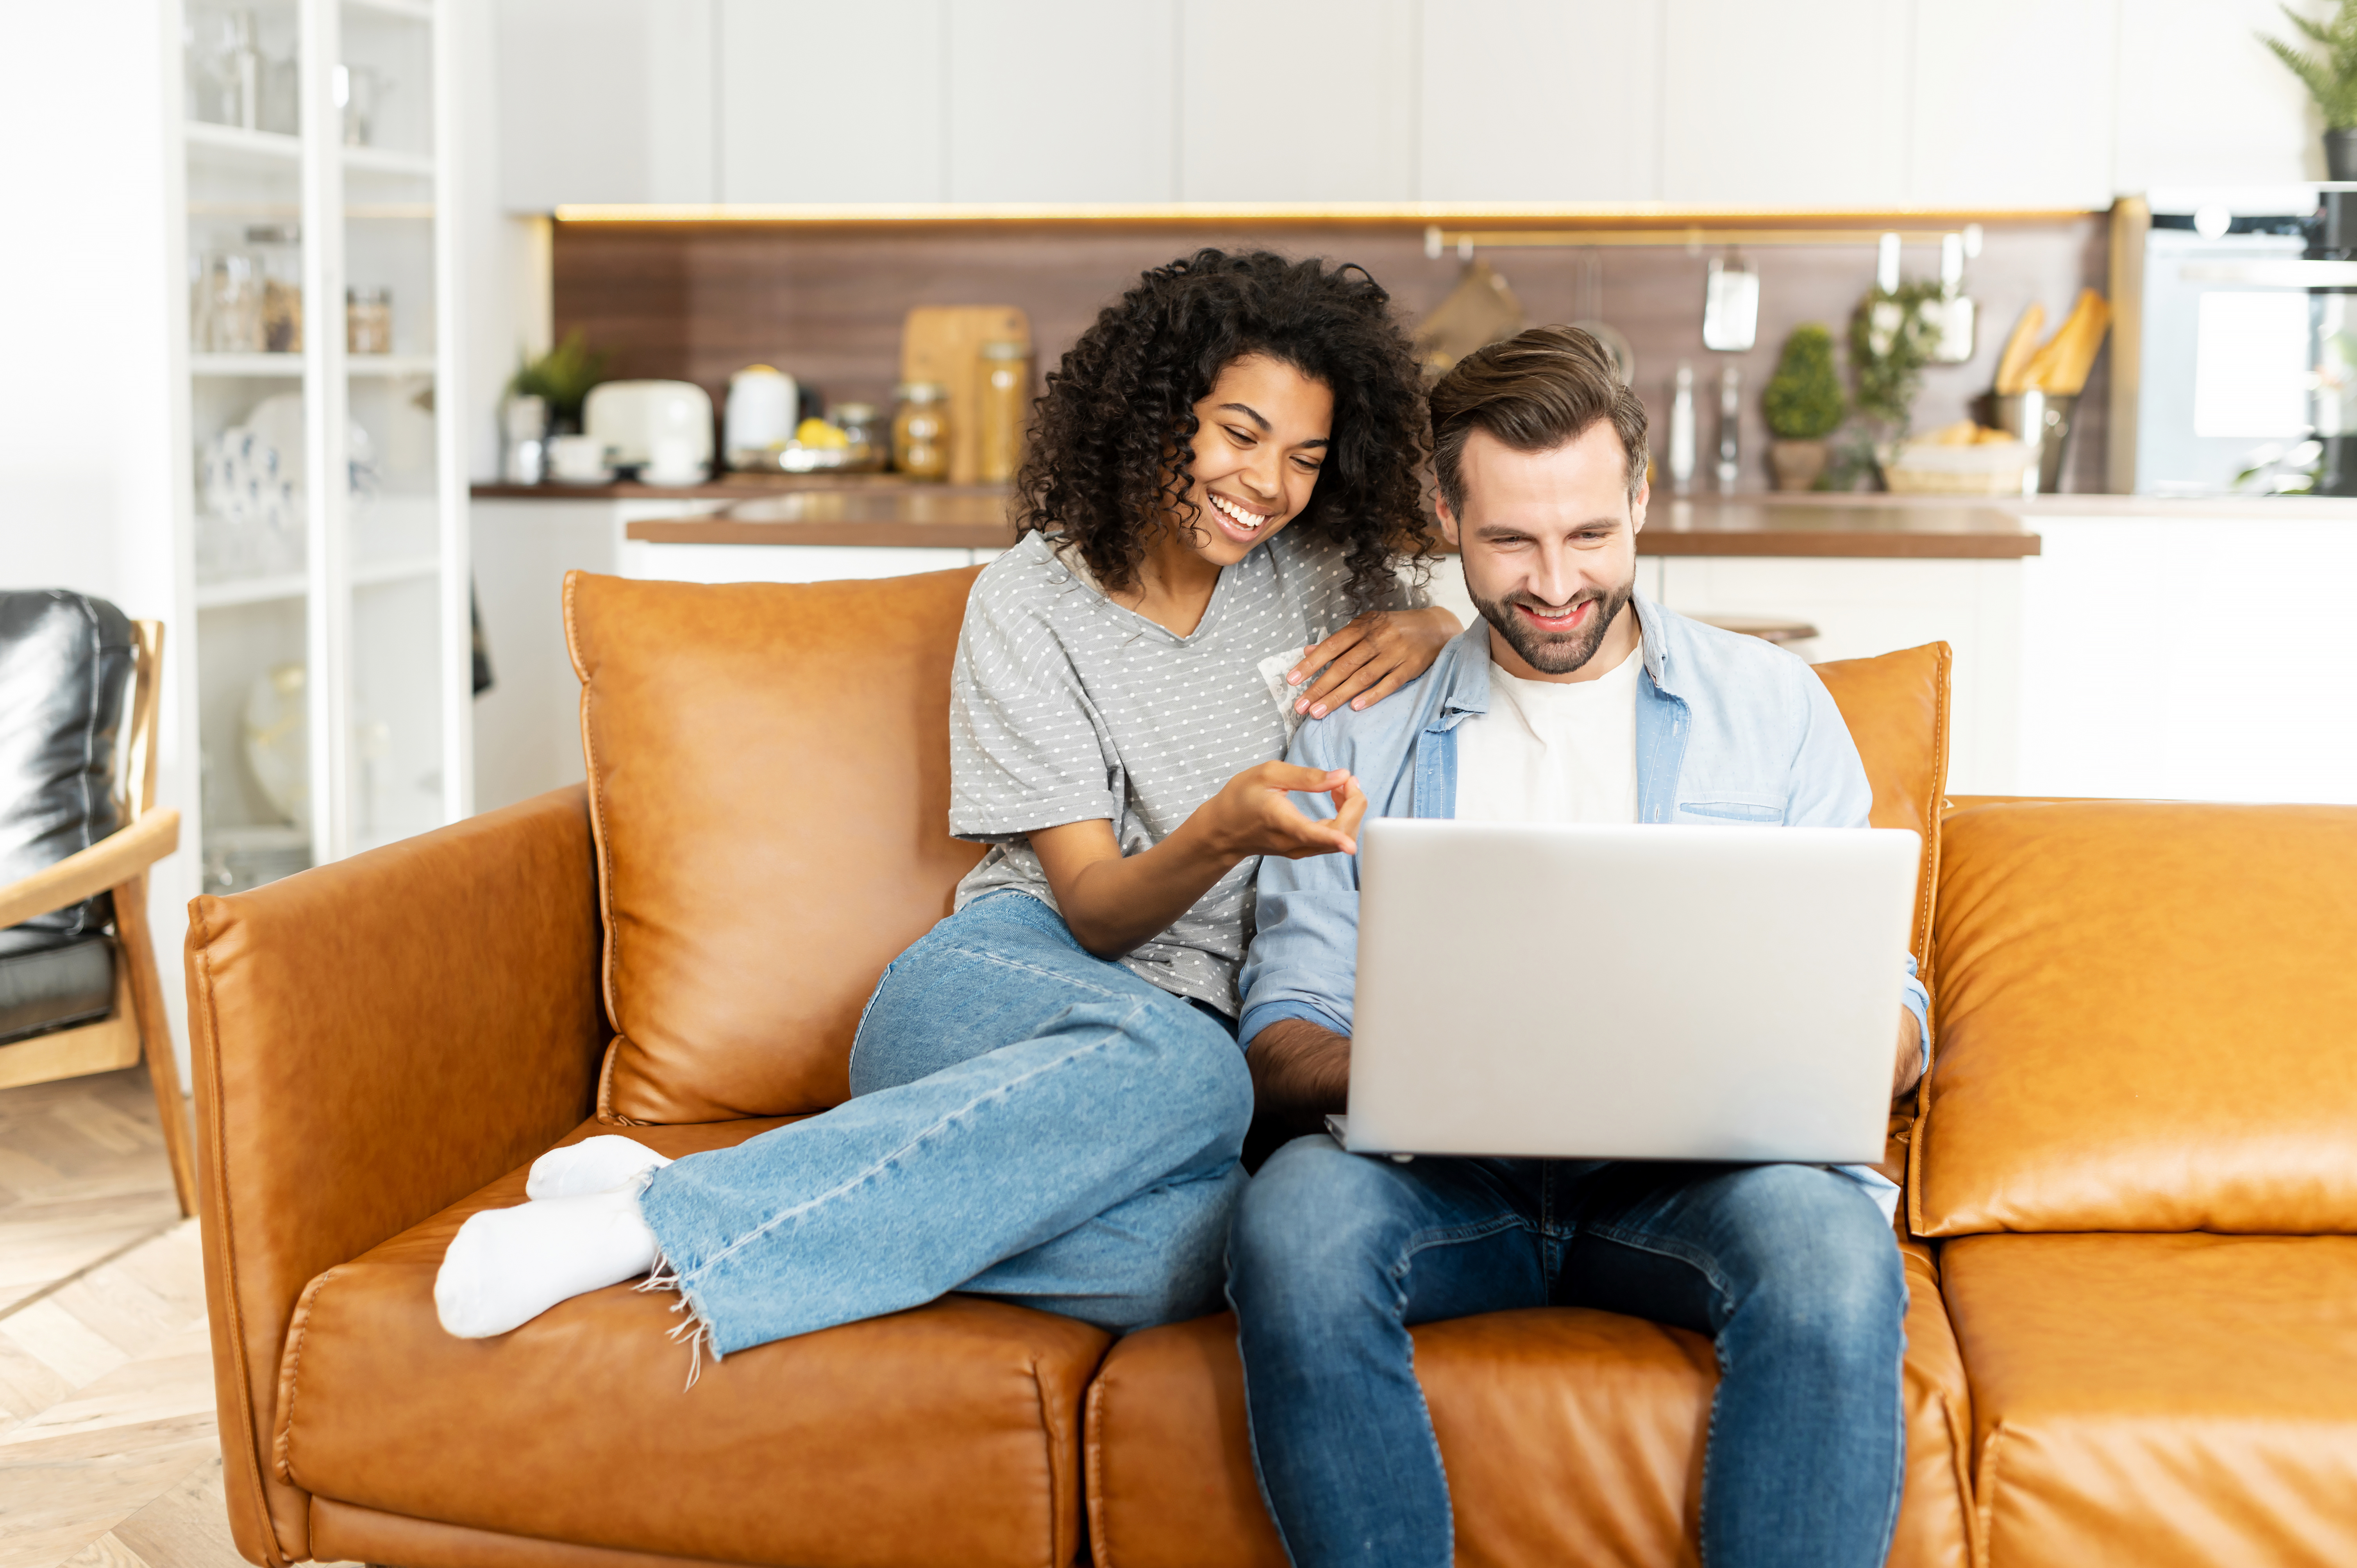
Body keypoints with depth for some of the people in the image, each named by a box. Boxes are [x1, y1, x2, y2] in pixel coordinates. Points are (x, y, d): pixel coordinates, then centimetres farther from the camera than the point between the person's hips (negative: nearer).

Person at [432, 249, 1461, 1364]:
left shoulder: (1313, 575, 11)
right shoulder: (1031, 603, 0)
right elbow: (1095, 909, -6)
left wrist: (1424, 633, 2)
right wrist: (1224, 830, -28)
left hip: (1188, 1032, 3)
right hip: (1009, 981, -3)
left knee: (1189, 1242, -38)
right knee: (1183, 1067, -42)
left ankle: (673, 1225, -34)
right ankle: (673, 1218, -39)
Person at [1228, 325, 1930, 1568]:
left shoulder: (1772, 707, 14)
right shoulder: (1361, 733, 16)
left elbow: (1890, 1021, 10)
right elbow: (1281, 1034, 10)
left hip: (1696, 1176, 0)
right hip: (1447, 1177, 1)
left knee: (1829, 1243, -34)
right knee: (1294, 1214, -33)